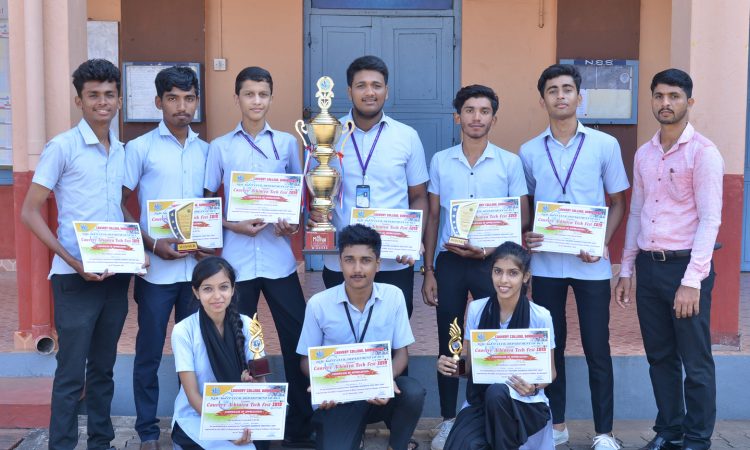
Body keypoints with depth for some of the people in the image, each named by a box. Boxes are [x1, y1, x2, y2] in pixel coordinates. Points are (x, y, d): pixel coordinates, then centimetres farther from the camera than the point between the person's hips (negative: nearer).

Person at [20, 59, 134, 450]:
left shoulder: (122, 152, 10)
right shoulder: (62, 147, -6)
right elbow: (29, 212, -7)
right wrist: (71, 260, -17)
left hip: (116, 274, 5)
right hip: (75, 277, -5)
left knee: (103, 369, 14)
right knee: (71, 372, -1)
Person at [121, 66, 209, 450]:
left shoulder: (206, 150, 8)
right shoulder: (140, 148, -2)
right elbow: (119, 206, -2)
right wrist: (151, 244, -12)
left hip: (198, 266, 3)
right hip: (156, 268, -3)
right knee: (149, 352, 6)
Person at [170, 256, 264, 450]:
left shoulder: (246, 325, -1)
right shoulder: (183, 331, -10)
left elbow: (260, 379, -2)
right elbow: (192, 394, -13)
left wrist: (255, 381, -27)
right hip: (196, 419, -3)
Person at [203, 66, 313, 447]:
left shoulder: (287, 142, 7)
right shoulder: (220, 147, 4)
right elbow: (207, 203, 7)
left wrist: (294, 222, -5)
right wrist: (233, 225, -10)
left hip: (278, 256, 1)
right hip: (237, 258, 0)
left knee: (296, 337, 1)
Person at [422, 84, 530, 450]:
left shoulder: (509, 162, 0)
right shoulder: (440, 161, 4)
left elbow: (522, 219, 2)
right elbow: (432, 218, 6)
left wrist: (490, 249, -13)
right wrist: (427, 271, 2)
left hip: (492, 261, -1)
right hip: (449, 261, 1)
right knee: (448, 343, 7)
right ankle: (448, 420, 20)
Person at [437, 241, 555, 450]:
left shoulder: (540, 316, -9)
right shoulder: (476, 309, -1)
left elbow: (550, 371, 2)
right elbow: (469, 364, 8)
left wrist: (535, 387, -20)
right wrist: (450, 366, -14)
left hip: (525, 403, -1)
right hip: (480, 401, 1)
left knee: (497, 392, -36)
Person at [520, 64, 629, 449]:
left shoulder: (605, 145, 1)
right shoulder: (529, 151, 5)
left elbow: (617, 201, 5)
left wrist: (604, 242, -10)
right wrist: (524, 235, -7)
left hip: (590, 264, -2)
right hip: (545, 263, 2)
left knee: (597, 348, 3)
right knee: (550, 345, 10)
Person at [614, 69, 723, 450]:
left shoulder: (703, 153, -8)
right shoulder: (643, 155, 11)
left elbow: (710, 220, -13)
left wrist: (691, 280, -18)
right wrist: (626, 270, 13)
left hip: (685, 265, -6)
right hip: (648, 265, 6)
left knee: (695, 361, 4)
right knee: (660, 357, 14)